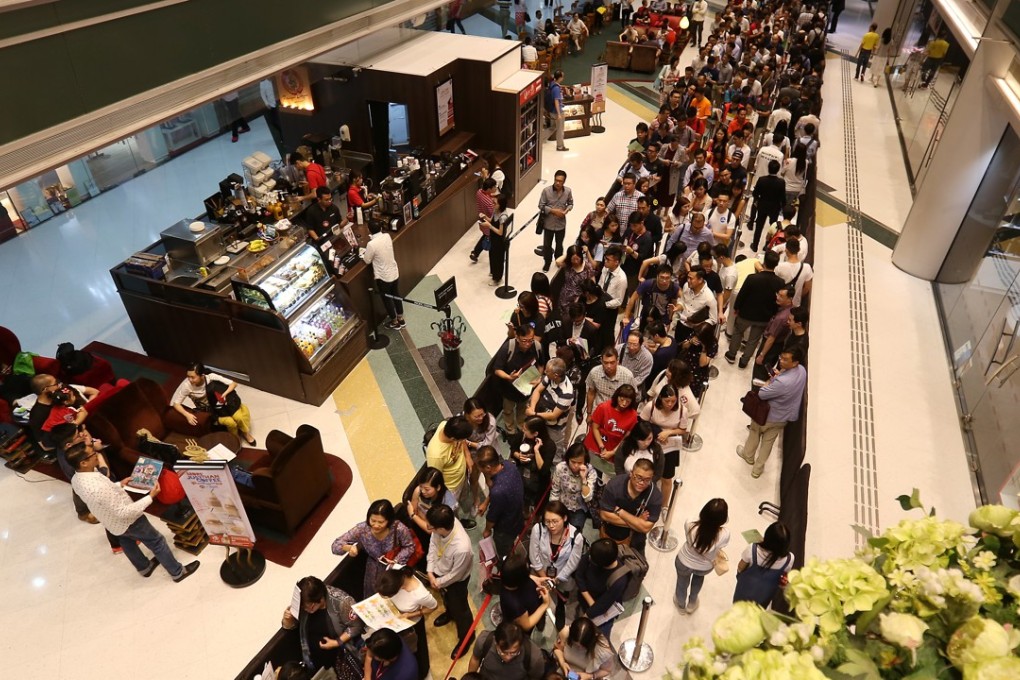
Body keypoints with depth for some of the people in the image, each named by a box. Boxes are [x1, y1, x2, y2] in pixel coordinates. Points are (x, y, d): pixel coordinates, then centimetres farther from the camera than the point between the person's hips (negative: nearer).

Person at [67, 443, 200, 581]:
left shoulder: (76, 479, -15)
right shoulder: (98, 488, -43)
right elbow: (123, 512, -35)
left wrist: (119, 484, 6)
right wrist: (150, 497, -30)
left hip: (110, 522, 8)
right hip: (127, 521, -8)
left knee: (127, 542, 32)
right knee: (157, 542, 12)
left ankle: (144, 568, 57)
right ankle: (178, 572, 30)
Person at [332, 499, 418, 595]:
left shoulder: (398, 529, -33)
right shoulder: (362, 529, -29)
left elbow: (409, 547, -14)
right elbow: (336, 545, -21)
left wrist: (396, 560, -28)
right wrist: (349, 547, -42)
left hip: (396, 567, -2)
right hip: (374, 569, 2)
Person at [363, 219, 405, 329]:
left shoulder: (371, 244, -27)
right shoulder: (387, 236, -8)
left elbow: (367, 261, -10)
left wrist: (364, 254, 7)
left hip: (383, 277, -6)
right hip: (395, 272, 6)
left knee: (386, 299, 16)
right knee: (396, 295, 24)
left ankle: (394, 322, 33)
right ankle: (401, 319, 39)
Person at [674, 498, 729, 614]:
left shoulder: (690, 525, -36)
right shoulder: (724, 534, -37)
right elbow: (719, 548, -14)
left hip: (684, 562, -1)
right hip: (705, 567, 1)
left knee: (682, 584, 33)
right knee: (699, 576, 39)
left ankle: (681, 605, 62)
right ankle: (692, 603, 59)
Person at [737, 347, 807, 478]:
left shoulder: (782, 382, -43)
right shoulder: (802, 370, -18)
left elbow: (761, 394, -30)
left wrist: (771, 380, -18)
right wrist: (779, 375, -10)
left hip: (768, 414, -6)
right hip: (785, 416, 6)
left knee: (754, 433, 26)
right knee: (768, 442, 25)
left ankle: (748, 456, 54)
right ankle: (757, 469, 42)